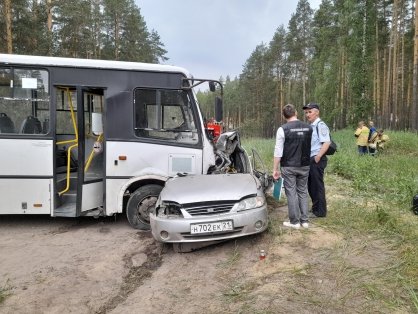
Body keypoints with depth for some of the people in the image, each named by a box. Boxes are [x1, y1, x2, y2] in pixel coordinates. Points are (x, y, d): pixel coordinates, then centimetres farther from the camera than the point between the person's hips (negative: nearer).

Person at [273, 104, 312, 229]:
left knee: (291, 193, 4)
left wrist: (275, 169, -5)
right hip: (304, 166, 4)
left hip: (289, 167, -4)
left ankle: (294, 221, 10)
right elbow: (310, 147, 4)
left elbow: (278, 151, -10)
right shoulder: (308, 127, 2)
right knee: (303, 192, 14)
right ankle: (304, 220, 19)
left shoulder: (283, 129, -10)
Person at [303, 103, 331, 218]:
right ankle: (315, 208, 31)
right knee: (311, 186, 17)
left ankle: (320, 212, 12)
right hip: (310, 159, 9)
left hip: (317, 160, -9)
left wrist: (318, 157, -25)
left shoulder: (320, 125, -13)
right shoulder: (310, 126, 15)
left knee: (317, 186, 0)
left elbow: (327, 143, -22)